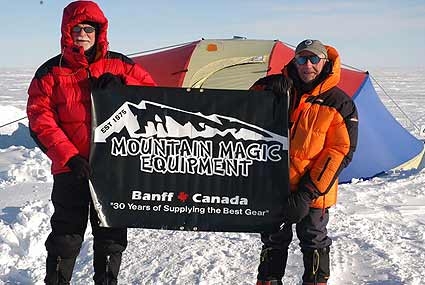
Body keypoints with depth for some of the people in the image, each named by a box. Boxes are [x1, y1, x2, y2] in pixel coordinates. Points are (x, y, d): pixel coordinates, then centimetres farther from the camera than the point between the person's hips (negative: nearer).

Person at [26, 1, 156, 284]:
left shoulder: (119, 65, 5)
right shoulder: (51, 73, 1)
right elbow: (41, 122, -4)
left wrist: (122, 85, -12)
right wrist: (69, 156, -15)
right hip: (71, 169, -2)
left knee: (111, 235, 12)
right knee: (66, 236, 3)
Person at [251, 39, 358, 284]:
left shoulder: (339, 103, -10)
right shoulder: (281, 88, -1)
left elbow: (339, 153, -13)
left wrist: (307, 193, -19)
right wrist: (267, 88, -16)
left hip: (312, 192, -2)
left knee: (314, 243, 14)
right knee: (273, 241, 17)